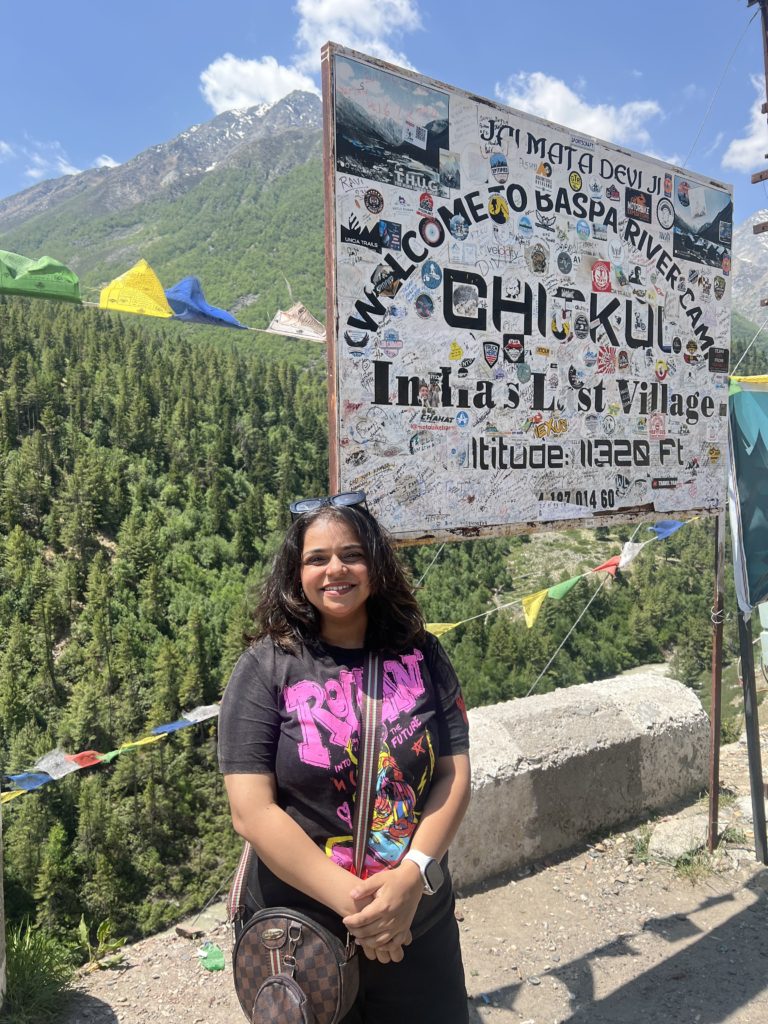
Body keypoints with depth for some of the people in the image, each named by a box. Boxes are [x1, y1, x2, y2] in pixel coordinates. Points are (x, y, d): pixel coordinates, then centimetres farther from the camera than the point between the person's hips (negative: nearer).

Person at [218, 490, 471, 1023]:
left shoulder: (422, 655, -4)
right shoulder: (265, 669, -12)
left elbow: (455, 775, -4)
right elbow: (252, 812, -16)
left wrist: (413, 876, -18)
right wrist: (352, 901, -20)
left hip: (420, 923, 3)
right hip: (298, 938, -2)